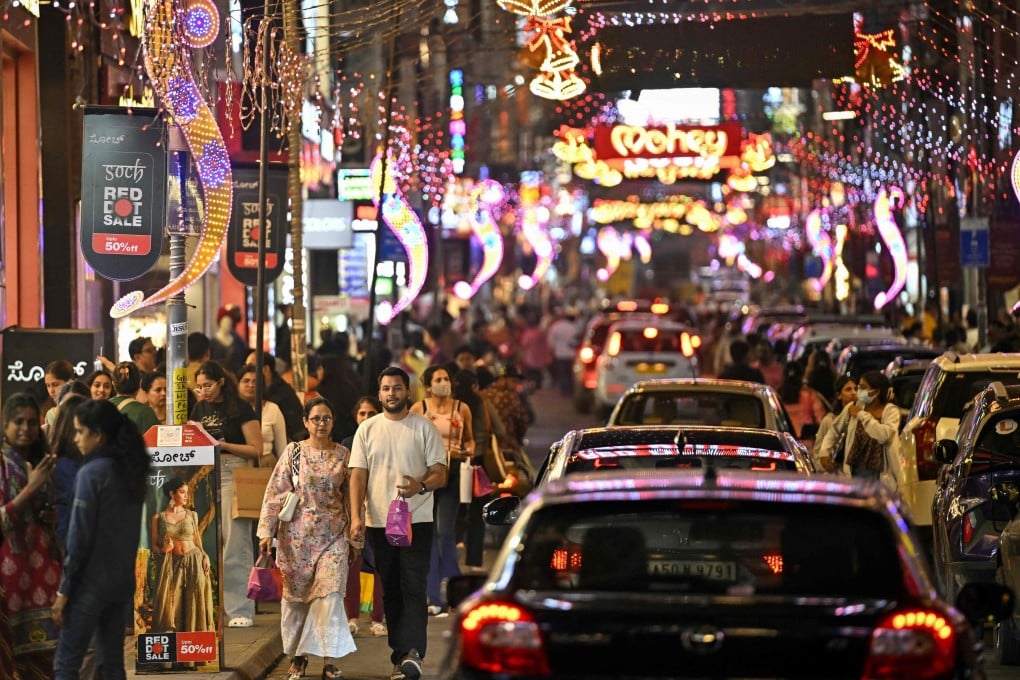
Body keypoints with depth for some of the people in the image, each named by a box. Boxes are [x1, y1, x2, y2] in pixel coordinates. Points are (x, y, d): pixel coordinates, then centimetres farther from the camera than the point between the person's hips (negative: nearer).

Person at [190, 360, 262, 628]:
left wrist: (224, 445, -15)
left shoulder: (239, 409, -2)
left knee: (235, 544, -7)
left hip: (233, 474, -6)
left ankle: (240, 610, -6)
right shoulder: (200, 410, 15)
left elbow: (256, 449, -6)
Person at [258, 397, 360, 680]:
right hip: (297, 536, 0)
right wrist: (266, 531, -8)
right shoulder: (294, 452, 2)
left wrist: (354, 539, 7)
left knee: (330, 594, -10)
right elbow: (275, 492, -1)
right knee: (296, 595, 6)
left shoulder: (343, 455, 5)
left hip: (333, 536, 0)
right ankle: (298, 656, 20)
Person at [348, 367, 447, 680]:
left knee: (414, 589, -13)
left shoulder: (424, 427, 1)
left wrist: (421, 486, -25)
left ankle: (412, 652, -22)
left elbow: (440, 474, -2)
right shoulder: (367, 430, 8)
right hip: (378, 523, 3)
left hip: (416, 521, -3)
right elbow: (358, 476, 4)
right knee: (391, 592, 8)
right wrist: (356, 517, -9)